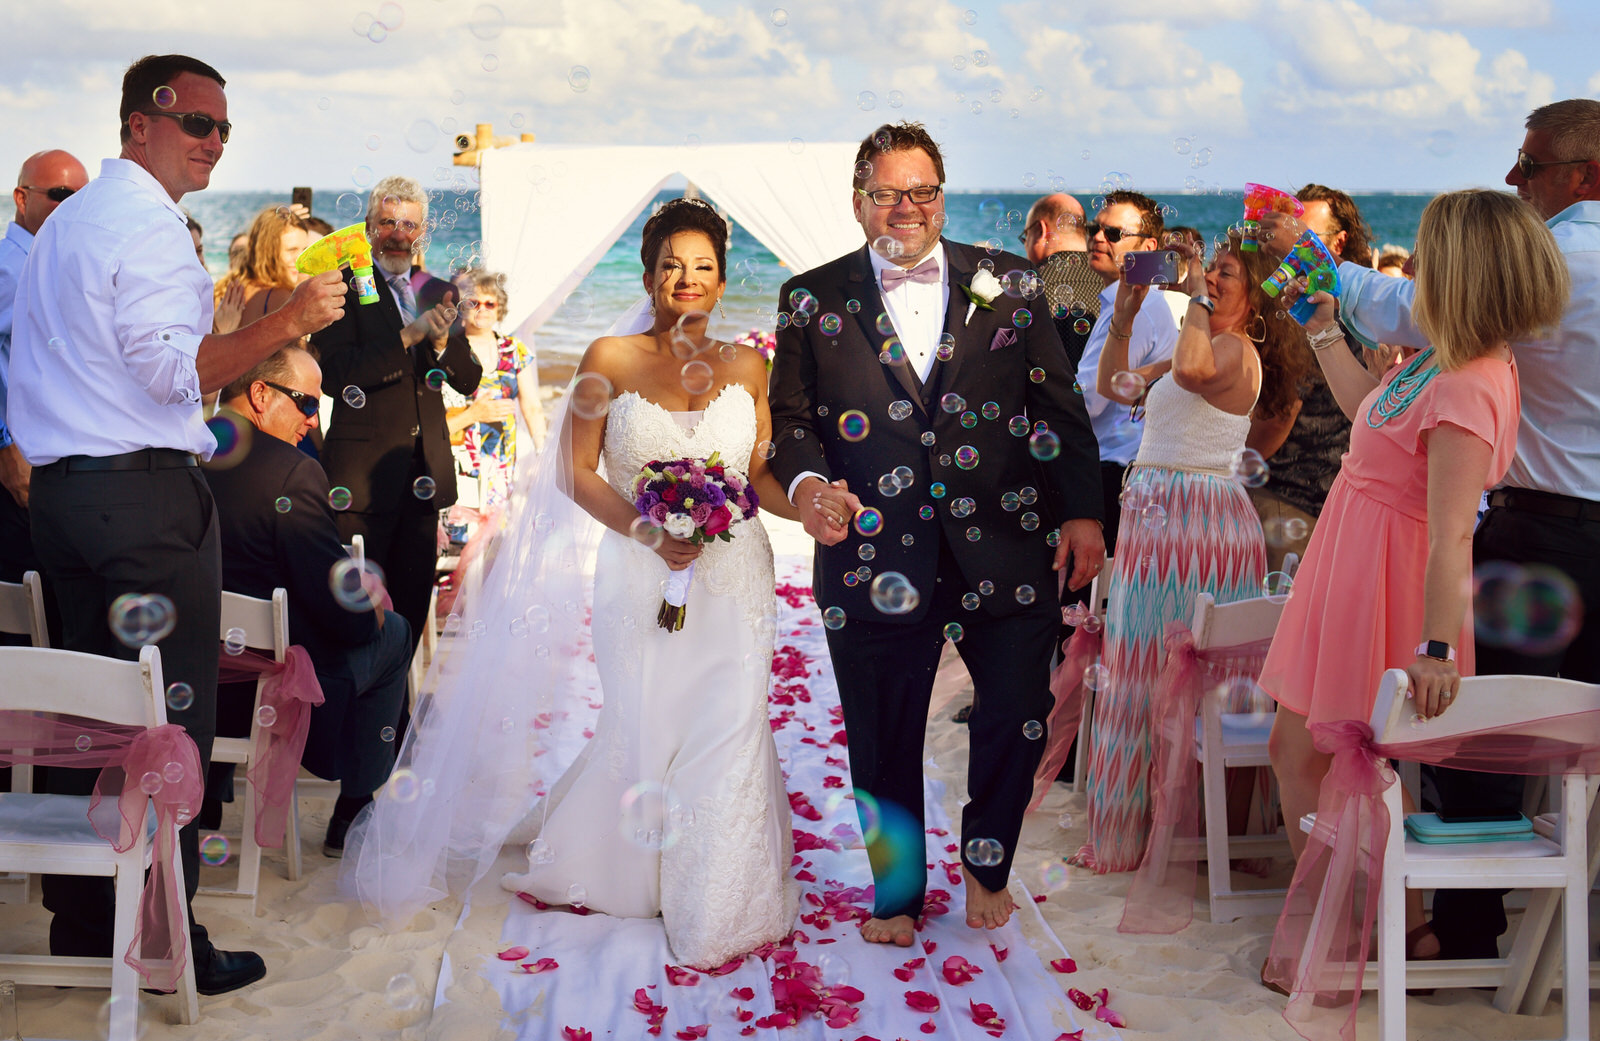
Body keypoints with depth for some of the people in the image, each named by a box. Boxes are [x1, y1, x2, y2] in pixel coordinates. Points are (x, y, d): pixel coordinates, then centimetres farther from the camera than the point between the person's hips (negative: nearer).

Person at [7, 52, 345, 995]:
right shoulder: (148, 223, -11)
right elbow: (173, 369, -20)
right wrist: (288, 322, -21)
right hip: (144, 493, -10)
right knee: (172, 720, -5)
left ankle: (83, 922, 21)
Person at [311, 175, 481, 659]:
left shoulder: (438, 292, 13)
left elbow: (469, 380, 9)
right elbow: (334, 375, -17)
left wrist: (441, 340, -11)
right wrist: (410, 335, -21)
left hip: (424, 472, 5)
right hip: (363, 470, -5)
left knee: (413, 605, 11)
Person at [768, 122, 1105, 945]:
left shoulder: (1007, 283, 7)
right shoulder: (813, 299, 6)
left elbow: (1059, 405, 7)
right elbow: (789, 417, 7)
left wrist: (1081, 512, 1)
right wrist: (806, 482, -14)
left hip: (1005, 547, 1)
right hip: (876, 559, 0)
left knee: (1019, 715, 4)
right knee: (884, 743, 9)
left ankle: (987, 863, 31)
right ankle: (896, 892, 30)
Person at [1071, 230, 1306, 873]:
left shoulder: (1237, 349, -9)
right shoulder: (1207, 350, 22)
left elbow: (1191, 369, -34)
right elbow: (1114, 387, 26)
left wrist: (1197, 299, -18)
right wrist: (1124, 314, 16)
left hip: (1194, 523, -10)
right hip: (1158, 520, 10)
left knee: (1152, 676, -4)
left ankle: (1132, 836, 5)